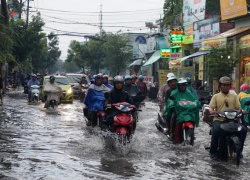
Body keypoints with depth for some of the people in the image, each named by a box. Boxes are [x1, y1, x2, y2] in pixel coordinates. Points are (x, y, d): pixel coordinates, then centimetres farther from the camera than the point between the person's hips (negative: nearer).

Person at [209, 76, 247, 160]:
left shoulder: (234, 96, 18)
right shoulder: (216, 96, 13)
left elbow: (238, 108, 10)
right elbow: (211, 108, 4)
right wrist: (212, 111, -19)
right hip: (219, 119, -2)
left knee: (243, 130, -22)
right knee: (216, 130, -34)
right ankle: (213, 151, -18)